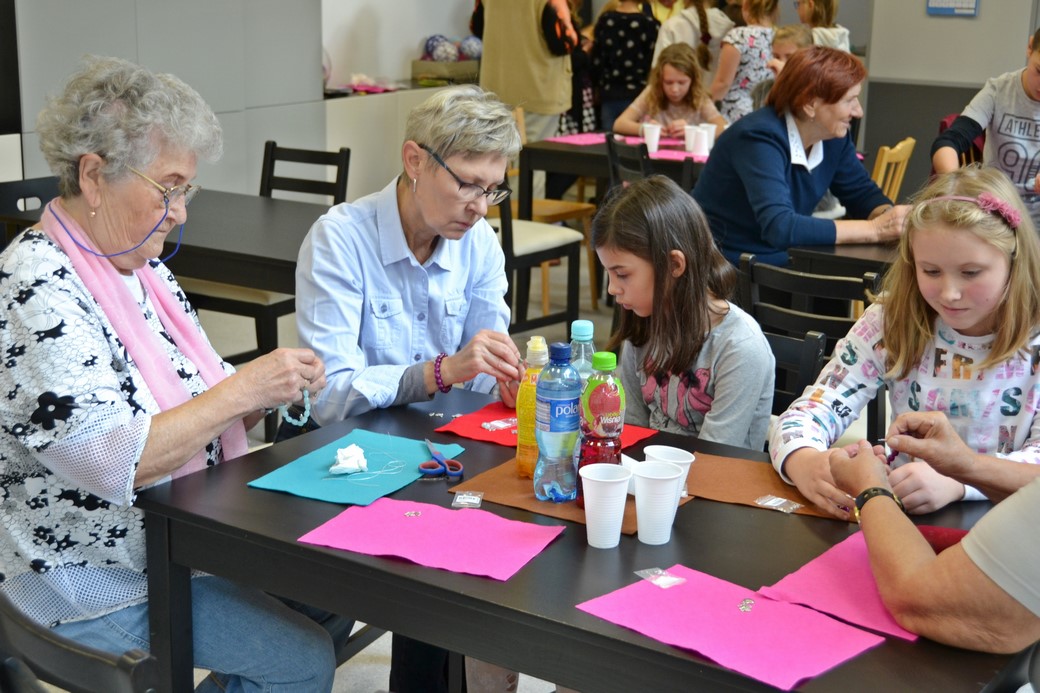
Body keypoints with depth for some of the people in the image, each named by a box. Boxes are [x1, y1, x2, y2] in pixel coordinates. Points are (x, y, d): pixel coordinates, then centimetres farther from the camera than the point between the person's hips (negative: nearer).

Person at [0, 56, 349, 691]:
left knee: (334, 605, 6)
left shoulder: (143, 268, 5)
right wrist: (242, 388, -27)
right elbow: (112, 460, -30)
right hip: (99, 581, -9)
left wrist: (272, 391, -7)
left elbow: (195, 408, 13)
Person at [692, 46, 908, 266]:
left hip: (784, 262, 8)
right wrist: (874, 230, -33)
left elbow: (862, 193, 11)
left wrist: (890, 217, -13)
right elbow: (779, 227, -34)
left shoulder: (834, 135, 0)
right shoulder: (760, 138, -23)